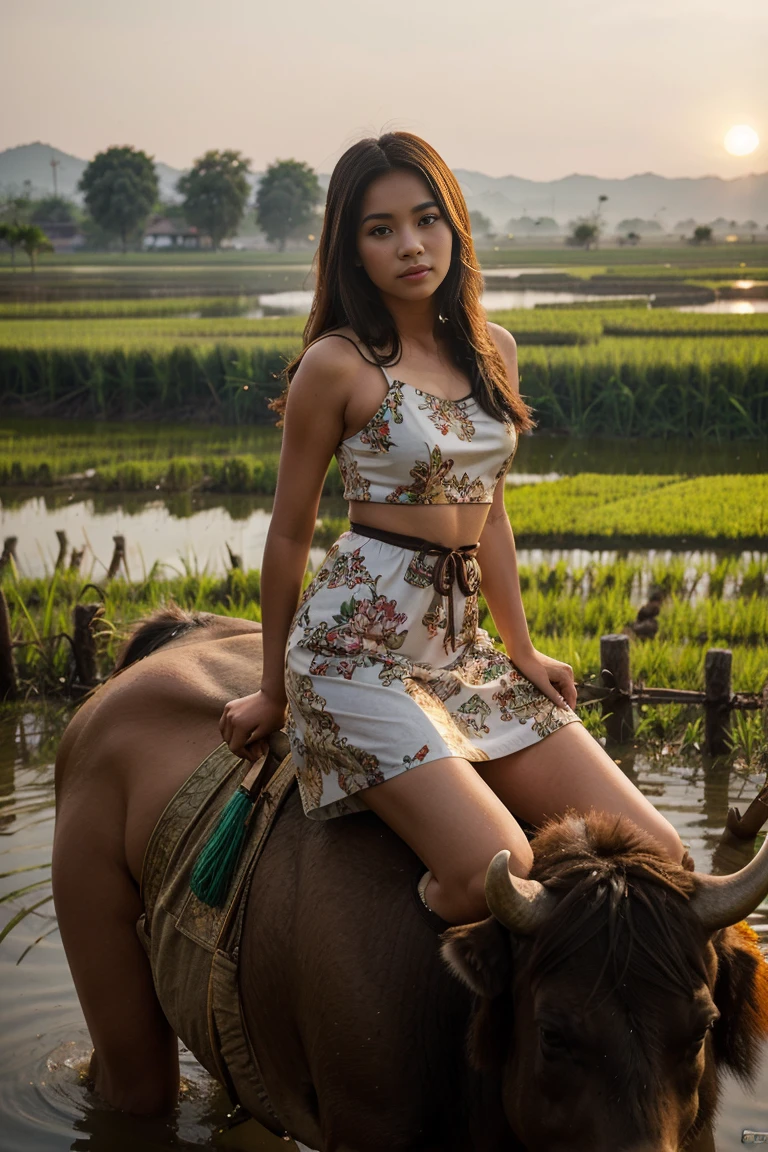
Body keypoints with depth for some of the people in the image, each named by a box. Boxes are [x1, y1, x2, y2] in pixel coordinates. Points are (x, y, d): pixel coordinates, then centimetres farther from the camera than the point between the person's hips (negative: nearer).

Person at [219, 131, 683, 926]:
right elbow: (290, 534, 0)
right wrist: (273, 693, 6)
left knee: (656, 853, -5)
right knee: (496, 872, -26)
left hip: (462, 645, 7)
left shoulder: (491, 350, 12)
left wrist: (522, 650, 15)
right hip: (360, 646, -6)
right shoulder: (338, 364, -7)